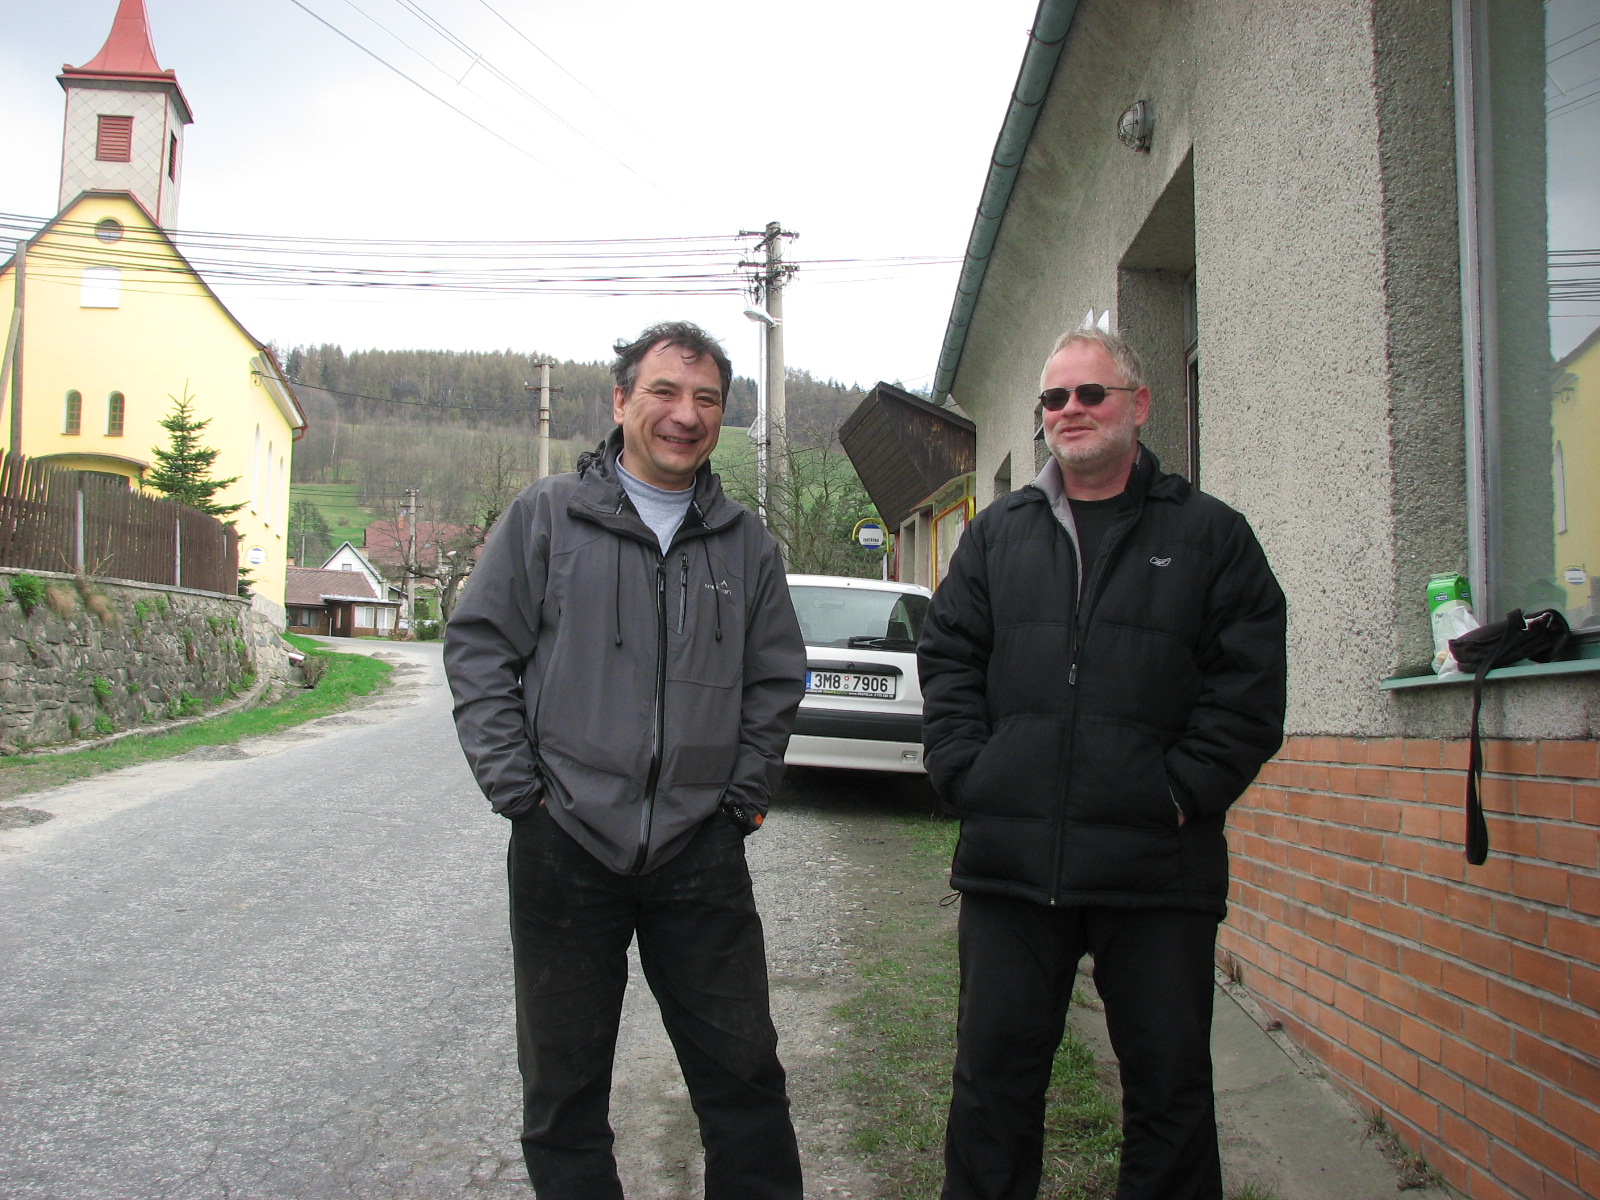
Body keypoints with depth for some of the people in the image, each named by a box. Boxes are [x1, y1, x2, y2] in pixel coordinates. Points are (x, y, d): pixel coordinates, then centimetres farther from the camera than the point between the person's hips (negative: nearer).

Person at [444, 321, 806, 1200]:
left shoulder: (744, 543, 9)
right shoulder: (545, 517, 1)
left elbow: (776, 680, 14)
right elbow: (478, 649, 0)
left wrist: (744, 796, 4)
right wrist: (518, 789, -6)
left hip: (701, 851, 2)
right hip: (565, 840, -1)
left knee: (743, 1076, 8)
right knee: (563, 1086, 11)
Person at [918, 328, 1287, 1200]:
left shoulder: (1210, 535, 6)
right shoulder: (998, 533, 14)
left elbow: (1248, 687, -1)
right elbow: (947, 662, 10)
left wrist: (1182, 791, -10)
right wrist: (969, 776, -2)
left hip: (1158, 865, -2)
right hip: (1009, 859, 2)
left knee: (1170, 1083, 10)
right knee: (994, 1075, 10)